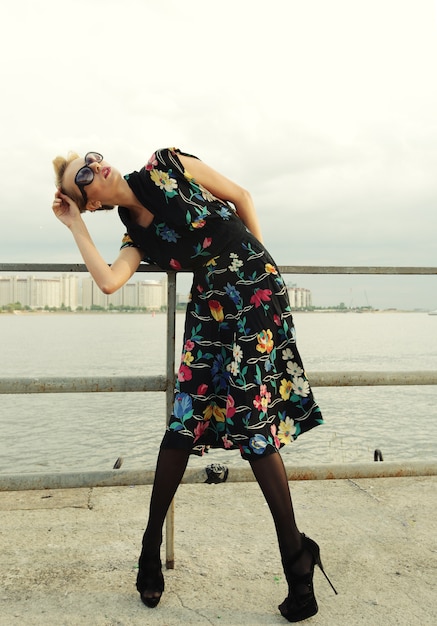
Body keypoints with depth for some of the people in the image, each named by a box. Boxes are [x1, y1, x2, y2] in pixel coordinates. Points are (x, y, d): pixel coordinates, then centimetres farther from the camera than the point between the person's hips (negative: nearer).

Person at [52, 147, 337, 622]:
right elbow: (108, 281, -13)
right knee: (184, 421, 3)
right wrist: (75, 226, 0)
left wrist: (255, 263, 4)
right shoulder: (135, 234, 7)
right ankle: (152, 546, 20)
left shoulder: (167, 167, -2)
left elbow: (240, 196, 3)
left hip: (255, 289, -4)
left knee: (254, 422, -7)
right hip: (209, 306, 4)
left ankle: (296, 556, 8)